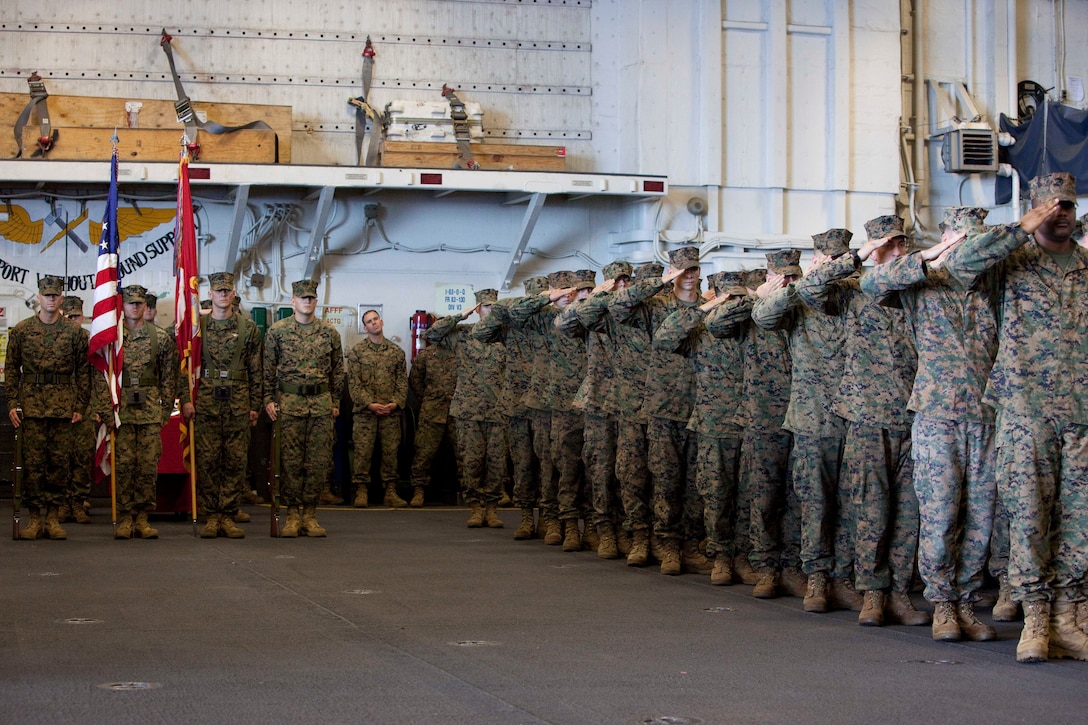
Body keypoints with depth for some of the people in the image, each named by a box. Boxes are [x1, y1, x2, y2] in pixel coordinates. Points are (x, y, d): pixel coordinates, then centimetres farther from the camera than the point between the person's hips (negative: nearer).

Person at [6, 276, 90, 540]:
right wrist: (12, 404, -2)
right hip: (31, 405, 0)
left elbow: (83, 371, 7)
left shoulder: (75, 332, 6)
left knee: (60, 461, 2)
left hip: (64, 406, 0)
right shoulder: (21, 330, 6)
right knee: (32, 461, -1)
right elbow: (11, 369, 7)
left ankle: (53, 517, 9)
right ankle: (34, 518, 4)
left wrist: (80, 406, 1)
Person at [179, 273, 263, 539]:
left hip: (238, 404, 1)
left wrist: (255, 405, 5)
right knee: (206, 461, -2)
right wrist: (185, 399, -3)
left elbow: (256, 371, 9)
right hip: (205, 403, 0)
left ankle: (229, 515, 6)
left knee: (236, 461, 0)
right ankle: (211, 516, 4)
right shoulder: (197, 326, 6)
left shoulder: (248, 328, 7)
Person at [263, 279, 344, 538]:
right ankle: (292, 514, 4)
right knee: (290, 460, -3)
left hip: (321, 403, 2)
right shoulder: (277, 331, 3)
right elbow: (268, 368, 6)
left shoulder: (329, 332, 8)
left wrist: (335, 402, 11)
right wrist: (269, 400, 0)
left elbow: (337, 370, 13)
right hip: (290, 401, -2)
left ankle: (310, 514, 8)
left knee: (319, 461, 1)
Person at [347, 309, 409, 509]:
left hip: (391, 411, 2)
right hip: (365, 411, -2)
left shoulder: (396, 352, 11)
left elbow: (403, 381, 9)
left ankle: (390, 491, 8)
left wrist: (396, 403, -6)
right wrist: (369, 404, -12)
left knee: (390, 451, 3)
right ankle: (361, 491, 3)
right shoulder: (357, 351, 3)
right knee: (362, 451, -3)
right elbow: (354, 383, -2)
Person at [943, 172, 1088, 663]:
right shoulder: (1013, 261, 3)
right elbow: (958, 262, -16)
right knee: (1028, 515, -3)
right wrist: (1022, 230, -17)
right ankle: (1035, 621, 2)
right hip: (1025, 409, -3)